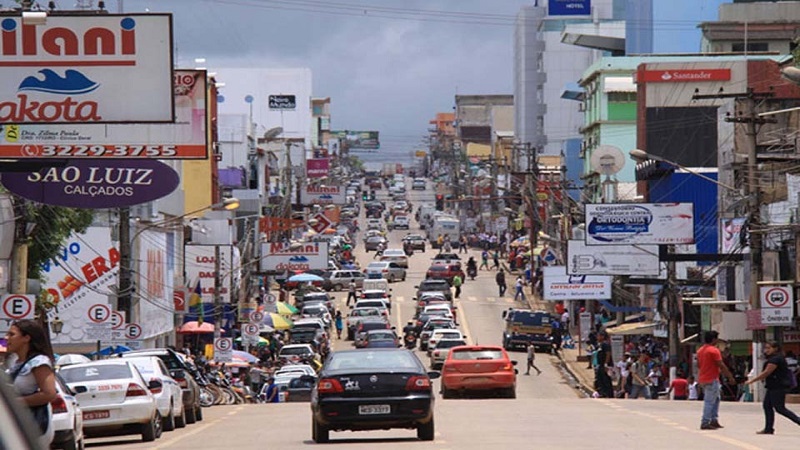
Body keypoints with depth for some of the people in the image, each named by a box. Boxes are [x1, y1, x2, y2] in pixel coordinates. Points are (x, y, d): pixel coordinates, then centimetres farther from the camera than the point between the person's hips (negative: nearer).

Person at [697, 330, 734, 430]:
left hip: (702, 379, 9)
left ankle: (714, 420, 15)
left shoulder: (700, 350, 12)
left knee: (716, 399, 18)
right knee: (710, 401, -5)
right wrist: (729, 375, -3)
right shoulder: (714, 350, -15)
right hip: (712, 379, -9)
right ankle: (705, 423, -6)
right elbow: (721, 365, -15)